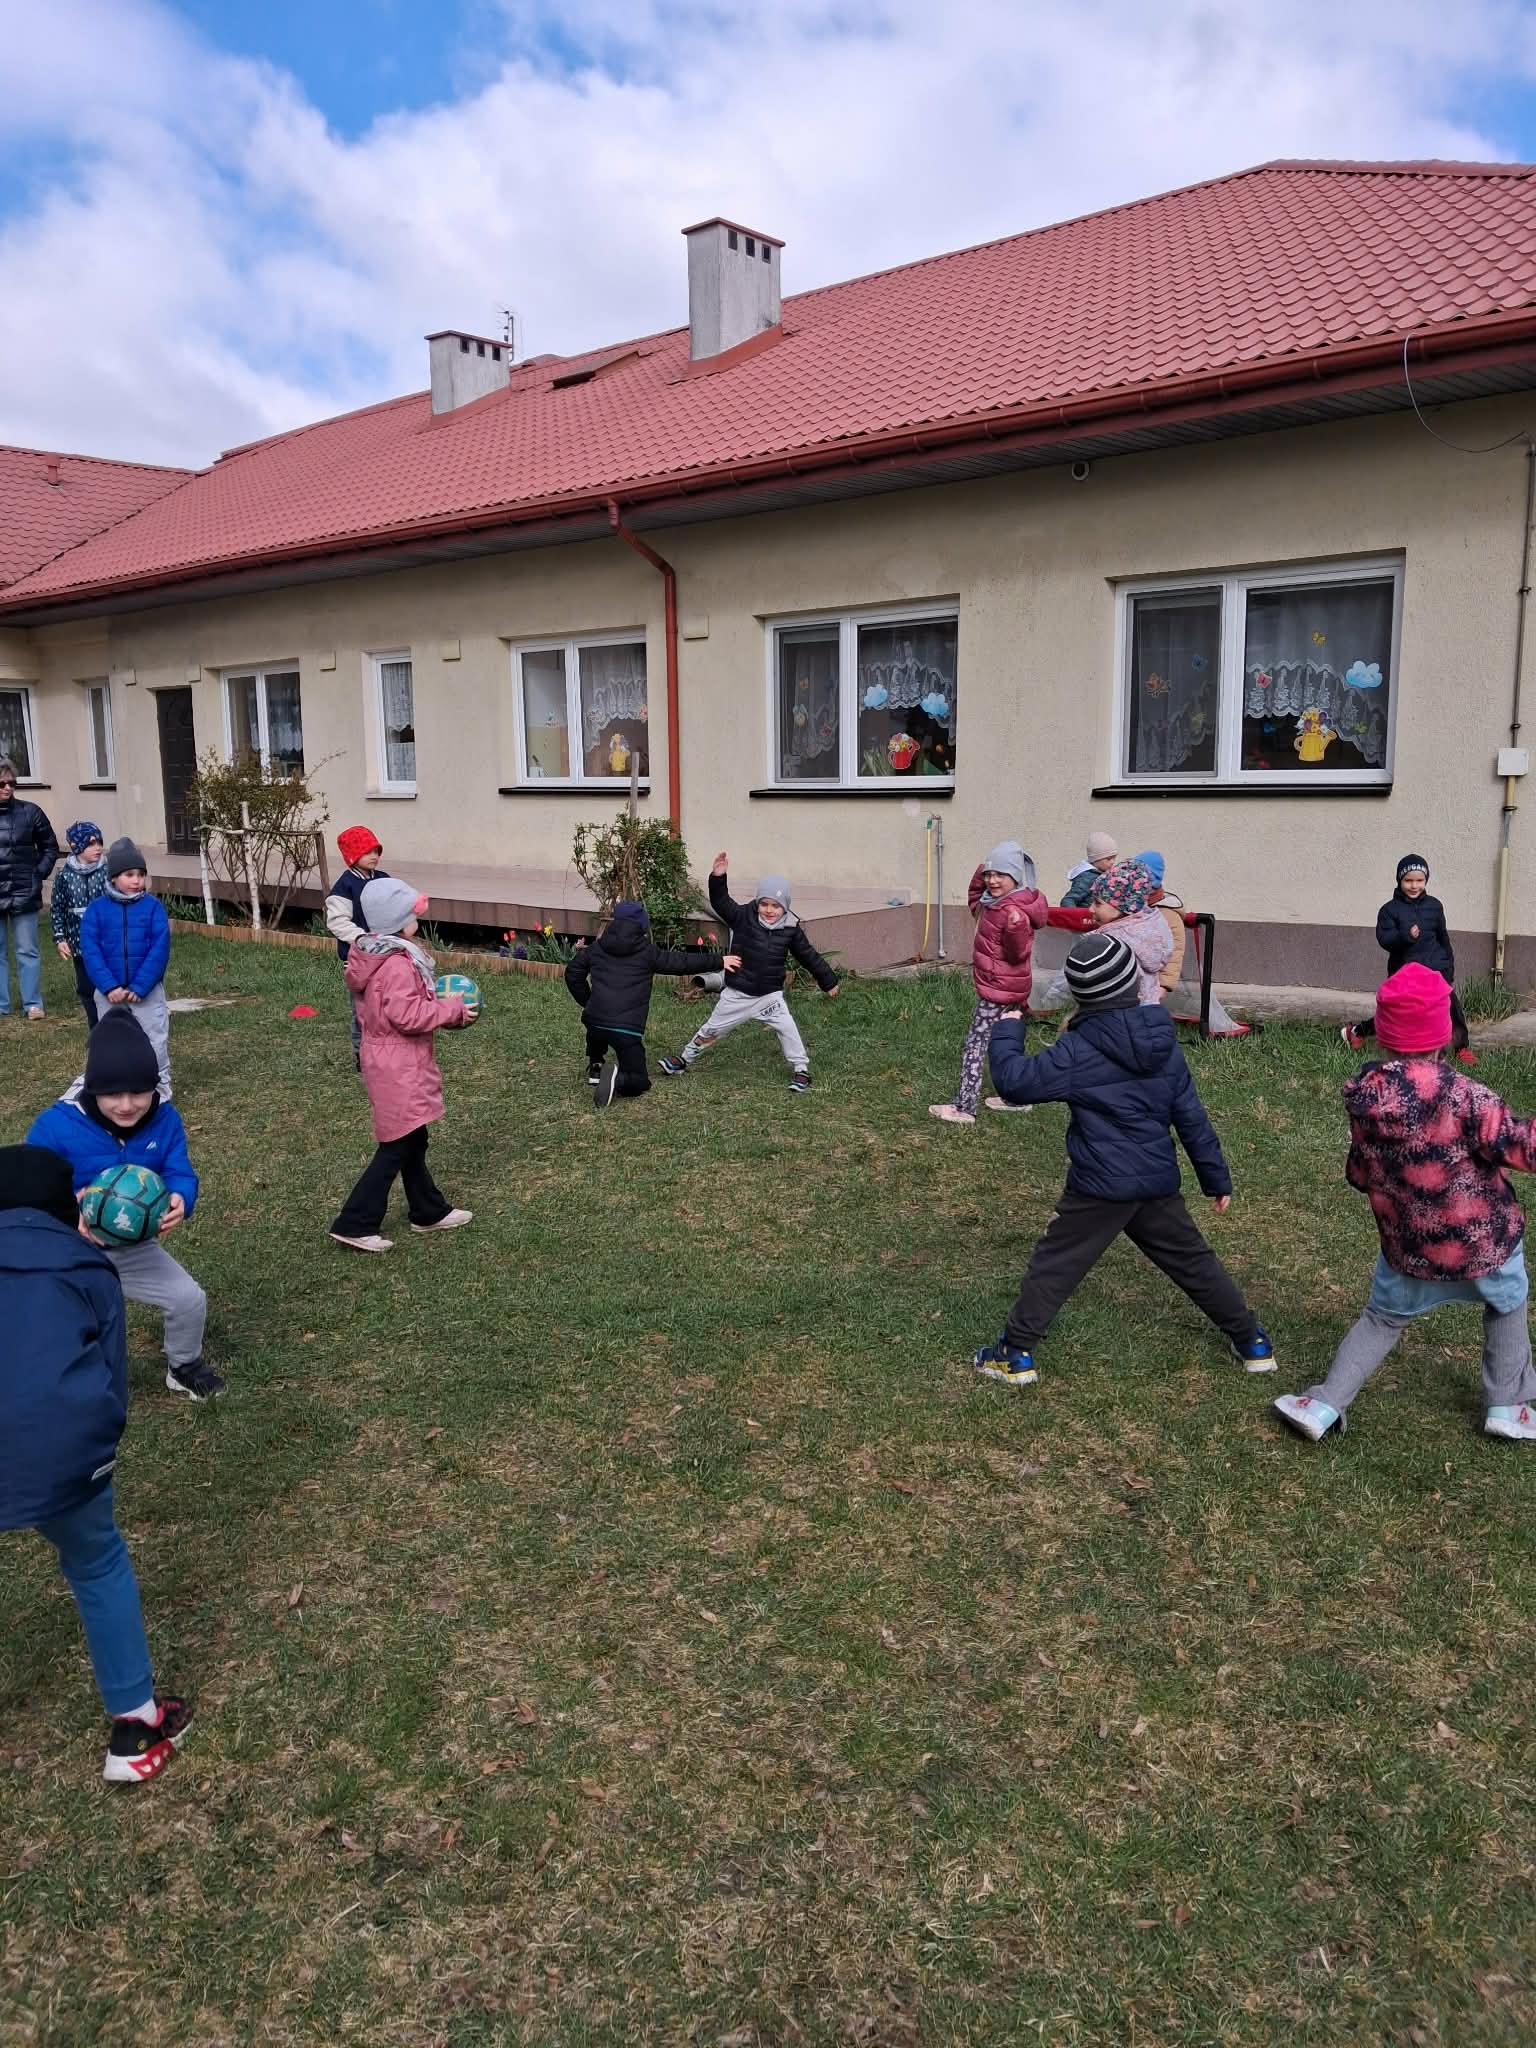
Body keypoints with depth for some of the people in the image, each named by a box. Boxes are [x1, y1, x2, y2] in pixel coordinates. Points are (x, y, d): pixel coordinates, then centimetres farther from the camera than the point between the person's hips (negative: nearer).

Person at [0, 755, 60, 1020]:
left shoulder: (29, 812, -1)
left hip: (23, 894, -1)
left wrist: (40, 873, -1)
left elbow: (50, 848, 8)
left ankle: (32, 1003, 9)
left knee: (27, 951, 4)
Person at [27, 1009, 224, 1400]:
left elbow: (179, 1174, -15)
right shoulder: (56, 1125, -25)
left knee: (190, 1299, 3)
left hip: (134, 1250, 3)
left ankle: (183, 1366, 34)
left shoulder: (164, 1119, -14)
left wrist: (179, 1201, -41)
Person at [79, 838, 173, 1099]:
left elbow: (160, 948, -11)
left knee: (156, 1042, 2)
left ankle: (160, 1091, 14)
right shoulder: (97, 908, -3)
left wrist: (139, 987, -17)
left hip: (148, 989, -2)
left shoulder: (153, 906, -6)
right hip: (109, 992, 2)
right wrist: (109, 987, -17)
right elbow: (90, 949, -7)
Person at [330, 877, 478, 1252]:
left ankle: (429, 1211, 31)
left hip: (389, 1060, 10)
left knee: (411, 1139, 18)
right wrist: (452, 1009, -16)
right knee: (398, 1146, -2)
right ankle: (355, 1224, 0)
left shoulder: (375, 954, 9)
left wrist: (436, 1001, 6)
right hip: (399, 1067, -10)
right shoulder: (396, 964, -24)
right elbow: (407, 1016, -28)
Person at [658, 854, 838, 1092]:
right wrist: (718, 878, -45)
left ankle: (800, 1069, 2)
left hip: (770, 994, 0)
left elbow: (808, 956, 3)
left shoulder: (791, 928, -8)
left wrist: (828, 981, 10)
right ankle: (683, 1060, 31)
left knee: (786, 1028, -17)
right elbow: (721, 902, -26)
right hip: (737, 993, 0)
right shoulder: (744, 917, -13)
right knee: (712, 1029, 12)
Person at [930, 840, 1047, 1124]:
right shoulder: (995, 901, 4)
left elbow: (1018, 955, -23)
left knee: (975, 1045, -7)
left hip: (998, 988, -10)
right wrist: (979, 876, 5)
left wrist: (1016, 928, -44)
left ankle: (964, 1108, -4)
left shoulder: (1014, 911, -25)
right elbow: (974, 904, 24)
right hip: (1002, 985, 10)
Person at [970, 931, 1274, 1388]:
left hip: (1100, 1187, -5)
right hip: (1158, 1181, 5)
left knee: (1055, 1264, 8)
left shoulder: (1081, 1049, -17)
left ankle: (1016, 1353, 14)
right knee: (1192, 1259, 21)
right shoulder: (1163, 1040, 1)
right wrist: (1216, 1178, 13)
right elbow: (1191, 1114, 6)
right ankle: (1251, 1340, 32)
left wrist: (1007, 1030, 1)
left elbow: (1014, 1081, -16)